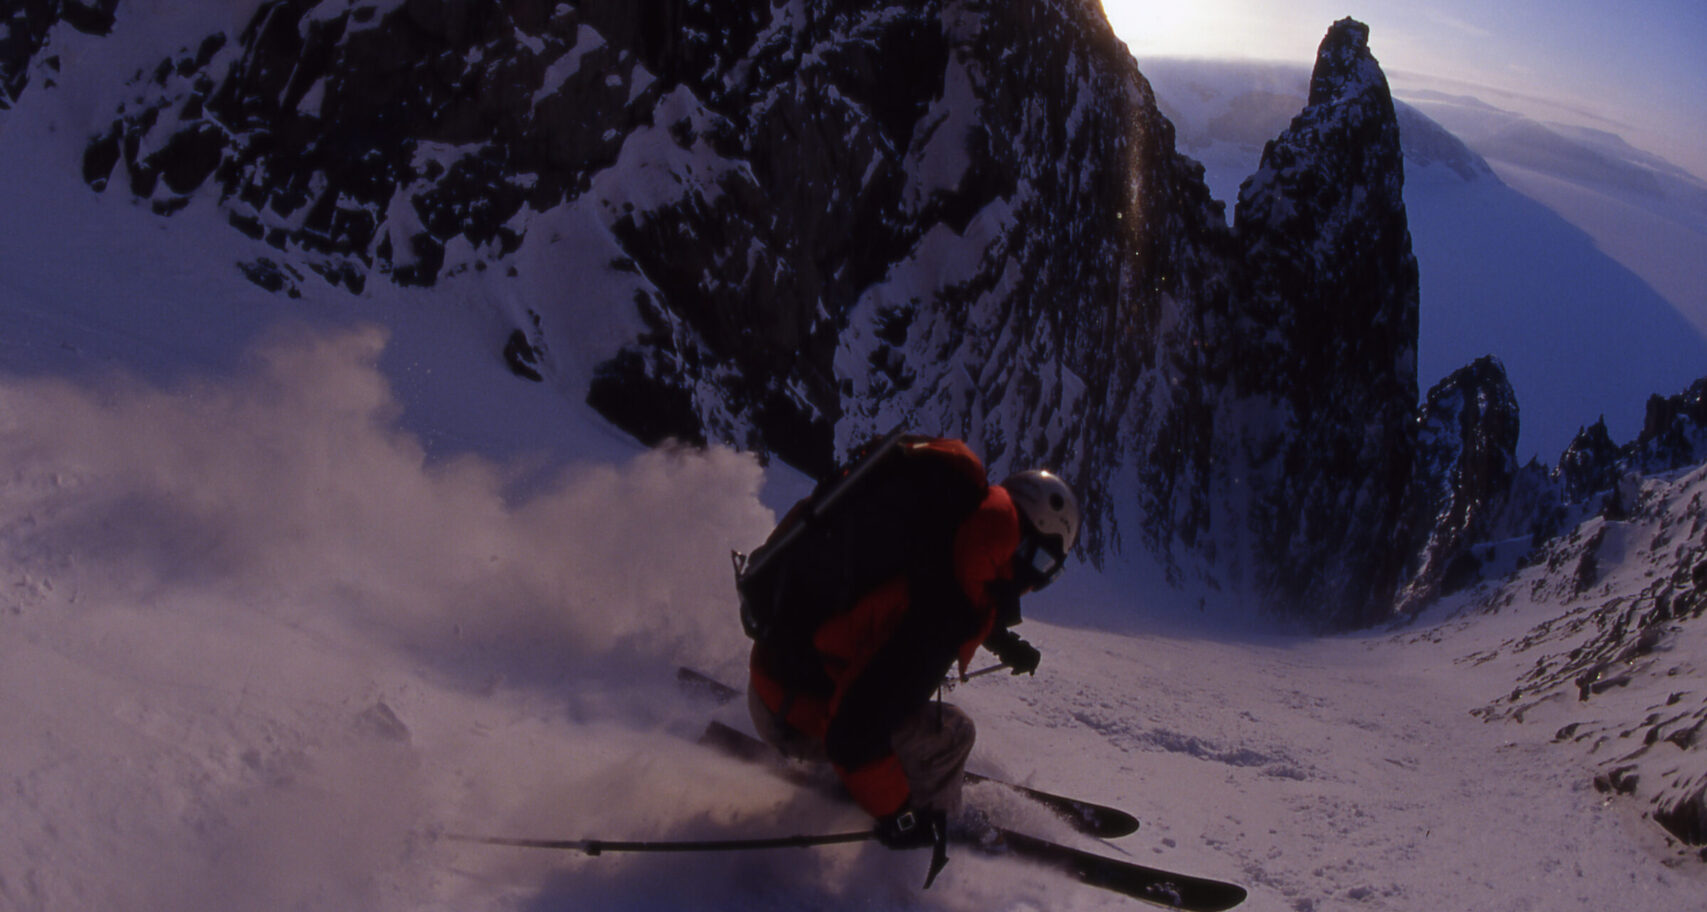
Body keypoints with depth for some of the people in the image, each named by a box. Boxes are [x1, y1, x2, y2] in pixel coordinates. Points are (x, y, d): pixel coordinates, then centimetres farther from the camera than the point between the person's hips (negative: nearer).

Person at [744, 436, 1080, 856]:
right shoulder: (942, 619, -33)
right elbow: (854, 732, -32)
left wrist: (1004, 642, 34)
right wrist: (896, 817, -19)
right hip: (793, 714, -9)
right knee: (949, 734, -6)